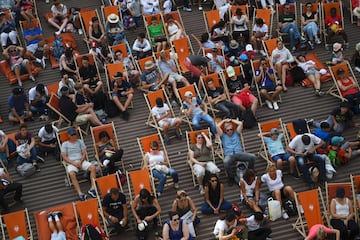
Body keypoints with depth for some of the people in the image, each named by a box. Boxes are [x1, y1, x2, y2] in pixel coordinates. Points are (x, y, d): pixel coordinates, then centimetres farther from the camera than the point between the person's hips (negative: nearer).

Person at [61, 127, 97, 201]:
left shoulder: (80, 141, 16)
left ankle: (92, 188, -29)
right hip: (71, 163, -3)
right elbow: (64, 157, 0)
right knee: (72, 174, -35)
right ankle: (80, 193, -42)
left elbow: (84, 153, 9)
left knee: (93, 167, -25)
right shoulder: (65, 144, 9)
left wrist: (80, 162, -10)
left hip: (81, 161, 3)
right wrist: (74, 163, -12)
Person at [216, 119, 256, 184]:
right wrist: (224, 120, 21)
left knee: (252, 157, -26)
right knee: (226, 162, -41)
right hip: (229, 155, -2)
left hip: (239, 153, 2)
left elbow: (240, 123, 14)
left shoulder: (236, 133, 24)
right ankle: (231, 178, -20)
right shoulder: (223, 136, 19)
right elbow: (217, 126, 7)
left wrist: (231, 120, 22)